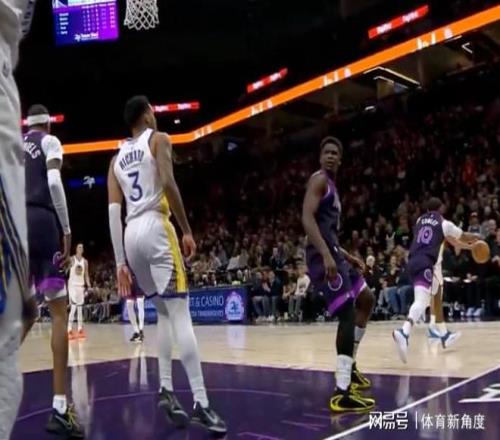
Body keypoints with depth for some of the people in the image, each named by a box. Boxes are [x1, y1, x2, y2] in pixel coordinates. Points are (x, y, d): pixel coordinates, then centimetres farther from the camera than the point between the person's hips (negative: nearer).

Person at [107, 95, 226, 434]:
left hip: (131, 235, 6)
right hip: (156, 228, -6)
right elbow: (168, 183, -12)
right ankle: (201, 403, -15)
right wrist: (187, 231, -9)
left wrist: (120, 262, 11)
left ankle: (166, 390, 10)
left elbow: (114, 212, 13)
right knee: (180, 314, -11)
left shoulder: (117, 159, 22)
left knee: (164, 313, 18)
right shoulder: (158, 139, 6)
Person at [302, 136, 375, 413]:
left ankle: (349, 366, 28)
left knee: (366, 299, 23)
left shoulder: (331, 185, 24)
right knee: (348, 314, -17)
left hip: (333, 253, 11)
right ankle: (341, 394, -19)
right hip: (324, 256, -11)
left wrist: (346, 256, 29)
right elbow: (307, 218, -22)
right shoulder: (319, 180, -7)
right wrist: (326, 255, -31)